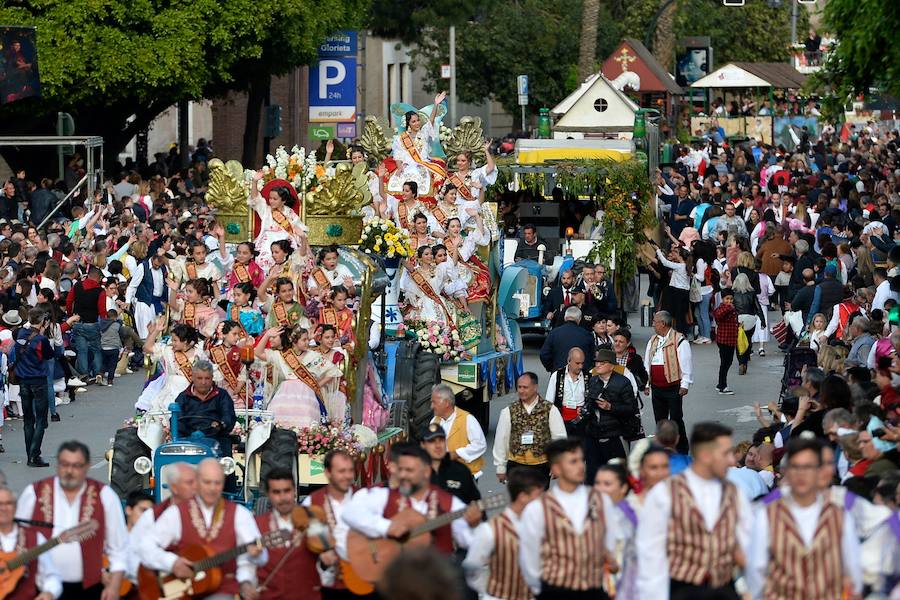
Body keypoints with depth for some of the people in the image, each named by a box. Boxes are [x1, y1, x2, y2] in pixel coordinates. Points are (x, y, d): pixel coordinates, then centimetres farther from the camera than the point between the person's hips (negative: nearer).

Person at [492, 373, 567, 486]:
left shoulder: (550, 410, -3)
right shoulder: (508, 412, 1)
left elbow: (559, 438, 0)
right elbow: (501, 440, 5)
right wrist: (500, 467, 6)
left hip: (541, 466, -1)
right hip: (516, 466, 1)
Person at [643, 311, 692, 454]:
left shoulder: (679, 341, -9)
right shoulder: (652, 341, 12)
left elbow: (686, 364, -10)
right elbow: (647, 363, 18)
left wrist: (684, 385, -13)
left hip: (673, 388, -6)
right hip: (656, 388, 6)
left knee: (676, 419, -3)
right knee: (659, 420, 11)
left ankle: (681, 451, 5)